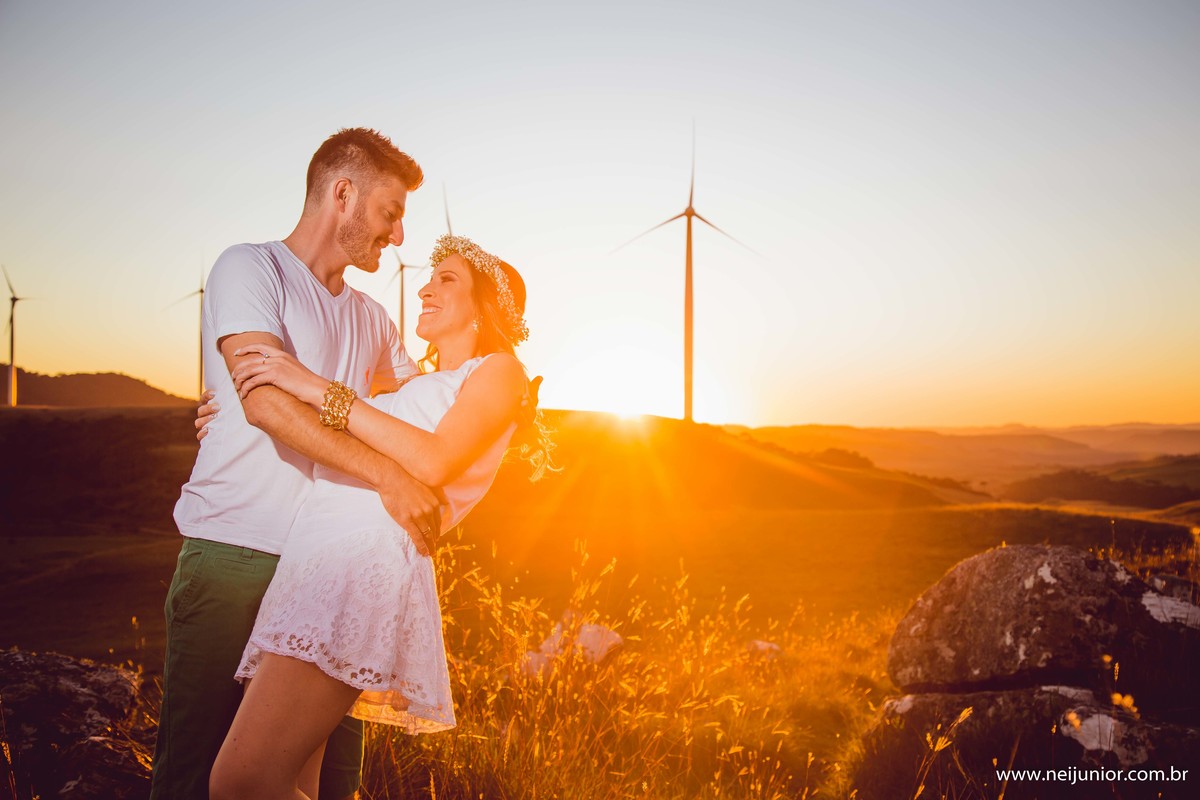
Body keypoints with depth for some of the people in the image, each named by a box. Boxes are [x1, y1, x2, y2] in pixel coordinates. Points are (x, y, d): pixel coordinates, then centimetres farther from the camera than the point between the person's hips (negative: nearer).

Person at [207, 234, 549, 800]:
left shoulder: (498, 370, 8)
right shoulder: (415, 386, 33)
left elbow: (433, 462, -10)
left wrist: (319, 389, -7)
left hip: (366, 558, -8)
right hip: (315, 559, 9)